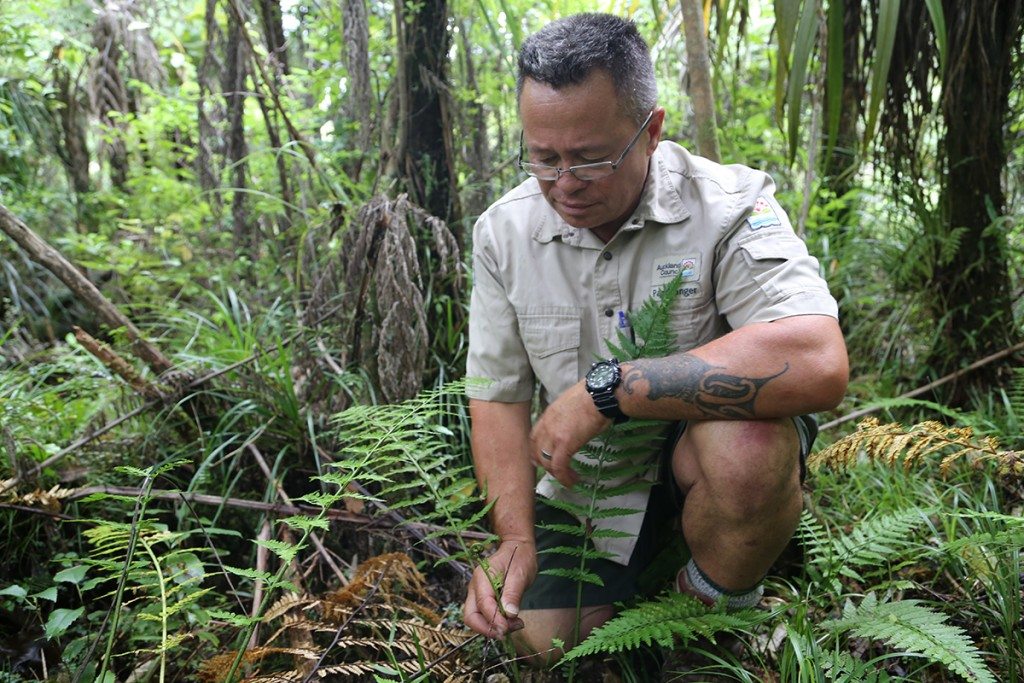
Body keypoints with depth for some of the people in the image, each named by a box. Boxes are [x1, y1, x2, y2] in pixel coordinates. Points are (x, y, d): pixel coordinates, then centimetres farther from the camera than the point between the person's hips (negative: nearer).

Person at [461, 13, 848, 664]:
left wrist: (605, 388, -35)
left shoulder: (728, 203, -21)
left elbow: (819, 364, -37)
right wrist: (516, 538, -18)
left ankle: (722, 611, -4)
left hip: (702, 442, -3)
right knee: (543, 640, -10)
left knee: (748, 448, -36)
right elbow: (498, 397, -2)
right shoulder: (503, 231, -7)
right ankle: (652, 557, 22)